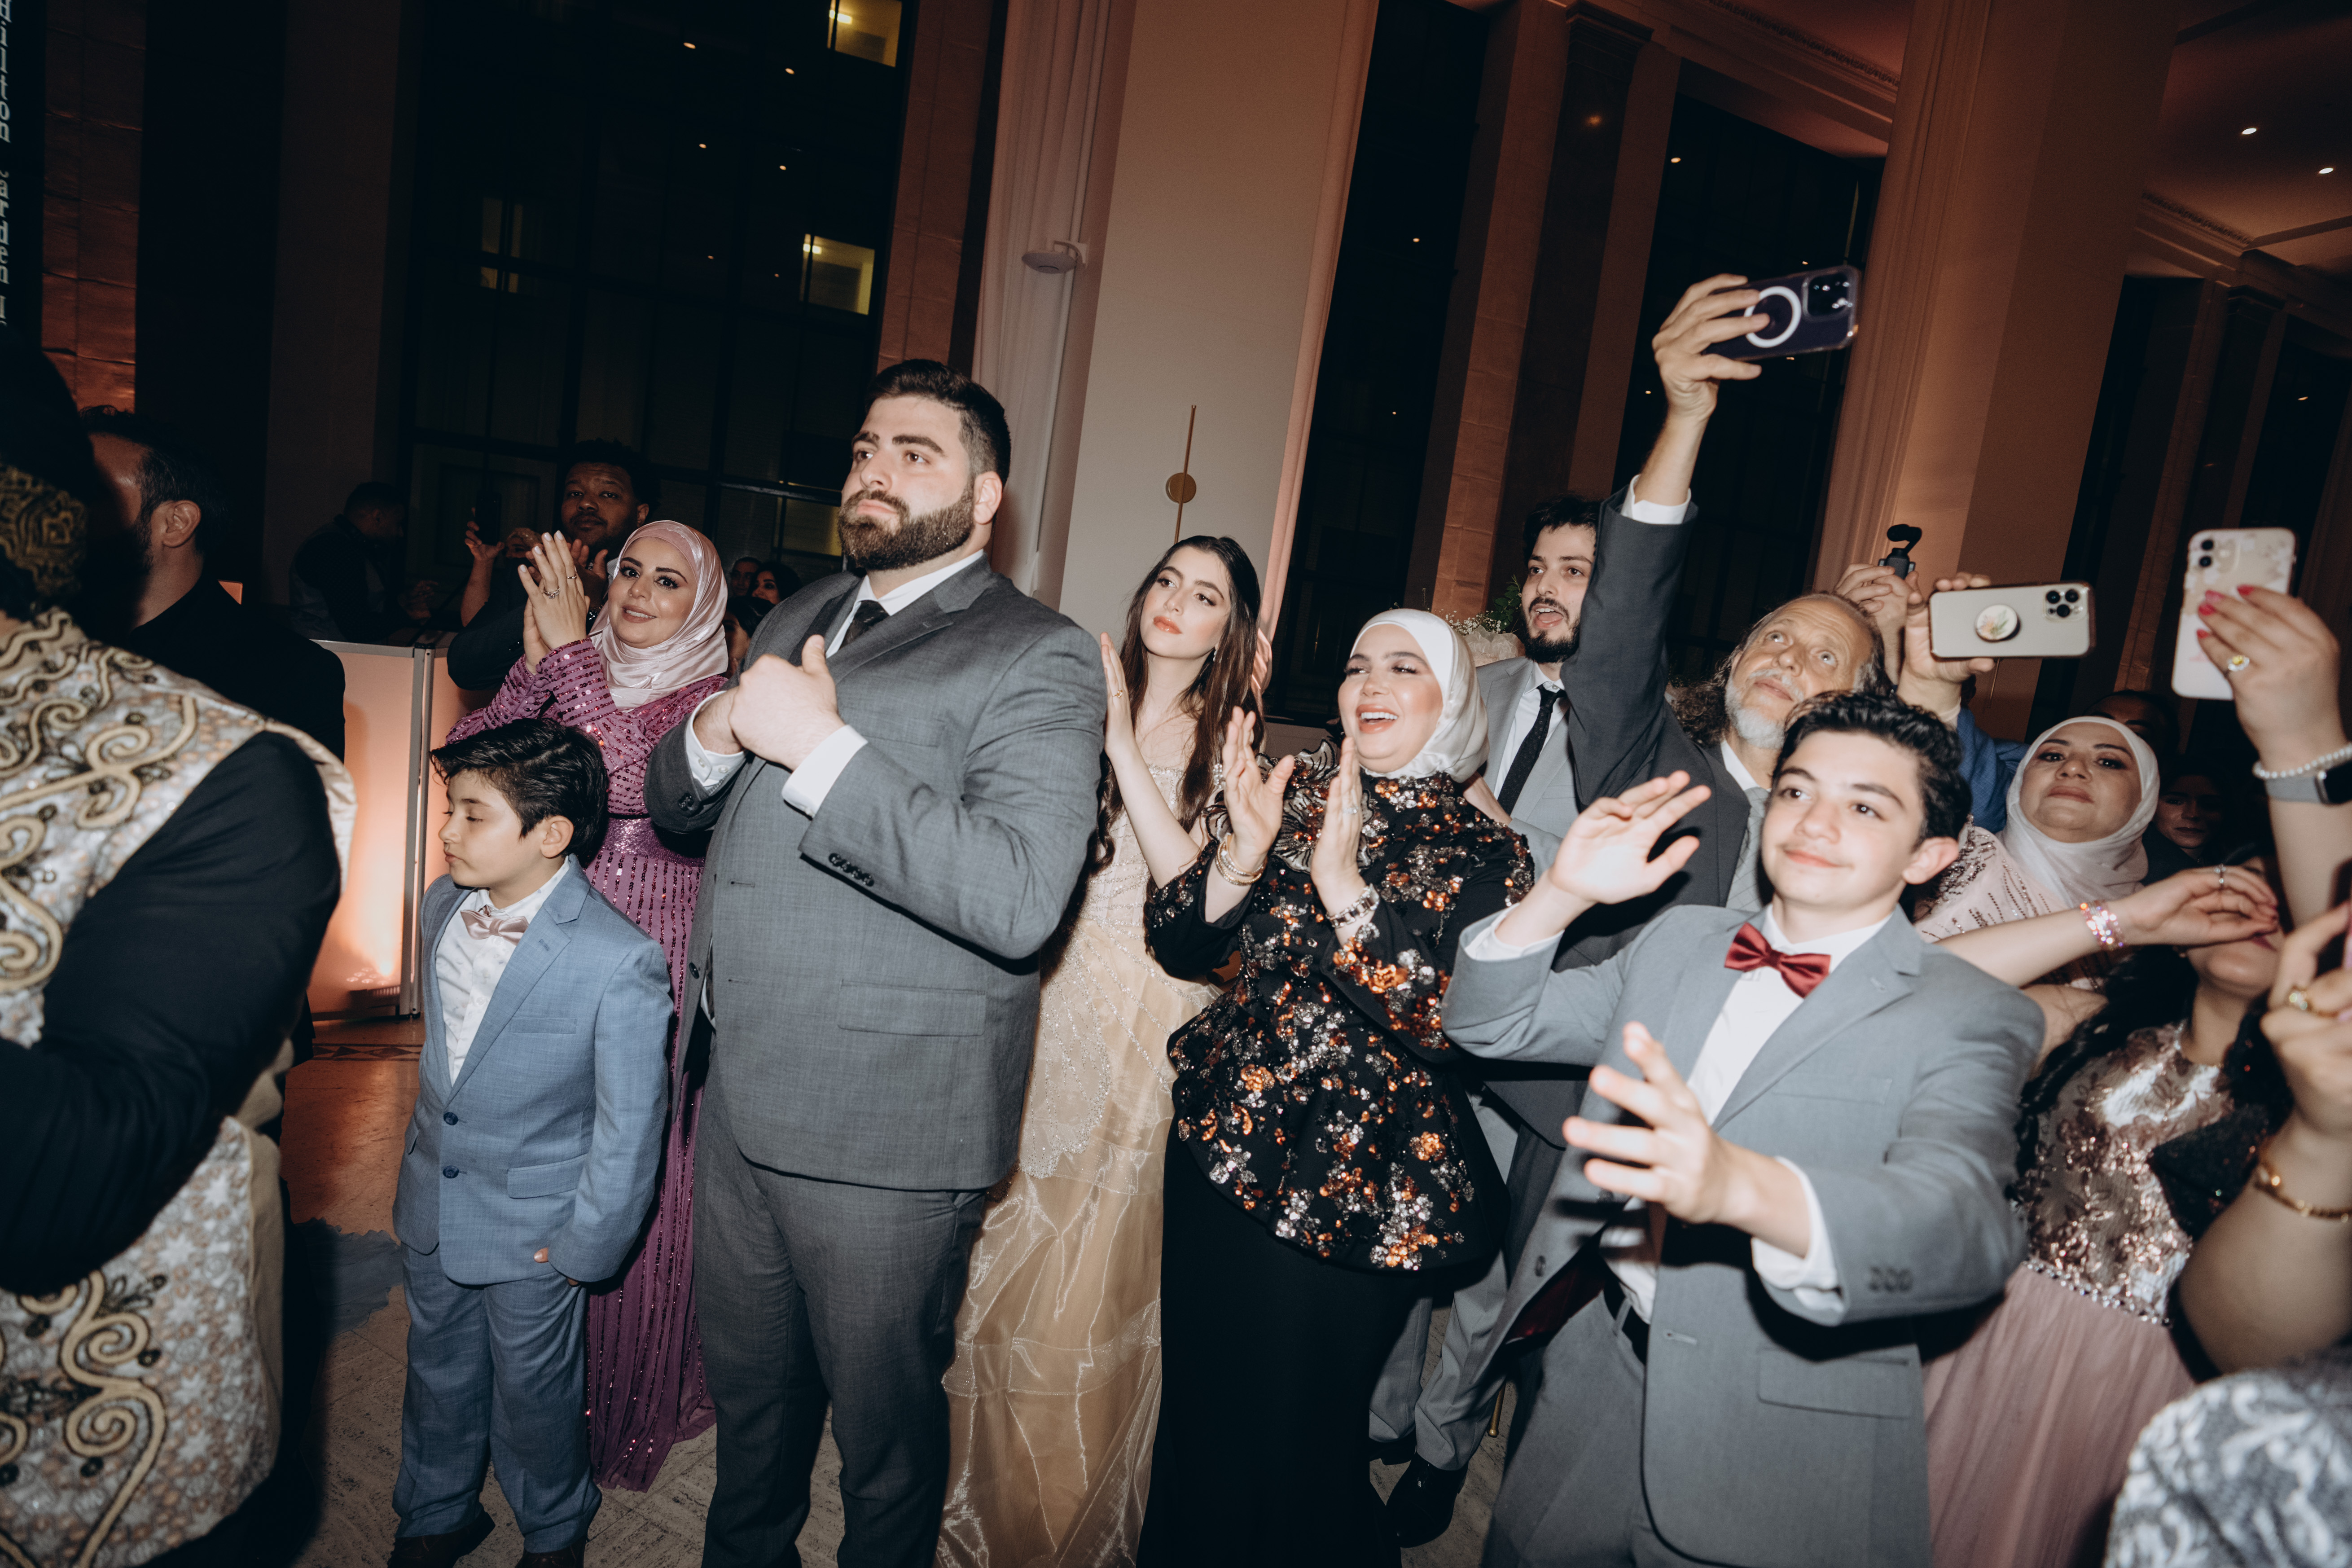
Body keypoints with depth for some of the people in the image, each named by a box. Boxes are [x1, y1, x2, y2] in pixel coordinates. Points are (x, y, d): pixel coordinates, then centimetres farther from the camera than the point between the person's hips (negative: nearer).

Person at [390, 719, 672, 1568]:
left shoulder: (620, 963, -28)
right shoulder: (442, 907, -6)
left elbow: (630, 1125, -19)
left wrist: (586, 1245, -12)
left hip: (533, 1232, -5)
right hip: (431, 1209, 6)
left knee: (532, 1393, 15)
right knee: (437, 1374, 25)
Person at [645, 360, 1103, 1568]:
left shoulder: (1038, 660, -12)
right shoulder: (797, 618, 13)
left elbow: (1019, 899, -27)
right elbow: (675, 804, 16)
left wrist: (820, 748, -27)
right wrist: (718, 731, -7)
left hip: (885, 1129, -7)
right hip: (740, 1094, 7)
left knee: (881, 1420, 14)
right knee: (747, 1390, 27)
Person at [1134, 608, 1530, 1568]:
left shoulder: (1486, 855, -6)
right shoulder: (1288, 795, 2)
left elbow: (1450, 1020, -19)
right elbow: (1176, 946, -2)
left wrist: (1344, 884, -29)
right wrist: (1242, 854, -20)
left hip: (1359, 1187, -3)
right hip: (1223, 1148, 4)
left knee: (1292, 1433, 9)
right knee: (1197, 1403, 18)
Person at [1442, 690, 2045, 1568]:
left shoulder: (1974, 1018, -10)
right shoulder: (1679, 941, 5)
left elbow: (1965, 1224, -28)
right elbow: (1491, 1025, 6)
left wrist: (1741, 1184, -48)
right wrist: (1562, 894, -12)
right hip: (1590, 1373, 4)